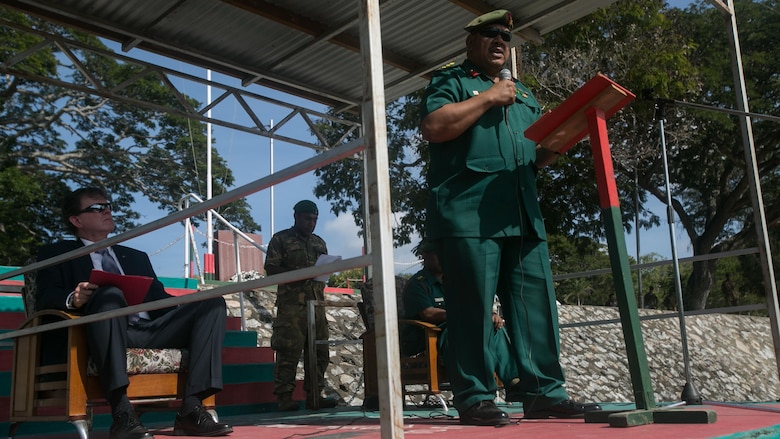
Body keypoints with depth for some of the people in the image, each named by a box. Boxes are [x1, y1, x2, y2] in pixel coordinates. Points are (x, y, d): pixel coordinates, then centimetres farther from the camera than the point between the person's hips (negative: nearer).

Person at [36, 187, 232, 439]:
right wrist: (72, 299, -19)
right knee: (110, 294, -36)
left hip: (150, 330, 5)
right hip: (105, 330, -5)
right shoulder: (57, 254, 20)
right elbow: (44, 298, 4)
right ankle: (122, 415, -42)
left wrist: (191, 308, 1)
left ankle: (191, 409, -26)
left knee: (213, 302, -14)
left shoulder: (136, 257, 33)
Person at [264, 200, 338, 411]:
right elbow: (271, 268, -1)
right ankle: (284, 397, -5)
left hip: (316, 303, 6)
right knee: (288, 351, -10)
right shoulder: (280, 239, 7)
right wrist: (297, 273, -15)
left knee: (319, 351, 3)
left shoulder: (319, 243, 23)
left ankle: (315, 395, 9)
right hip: (291, 304, -5)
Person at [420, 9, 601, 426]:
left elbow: (537, 156, 29)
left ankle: (544, 392, 9)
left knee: (537, 305, 3)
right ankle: (474, 399, 0)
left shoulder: (523, 95, 29)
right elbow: (433, 127, -11)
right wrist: (488, 97, -8)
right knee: (473, 306, -7)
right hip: (469, 215, -6)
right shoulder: (450, 81, 9)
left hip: (522, 215, 7)